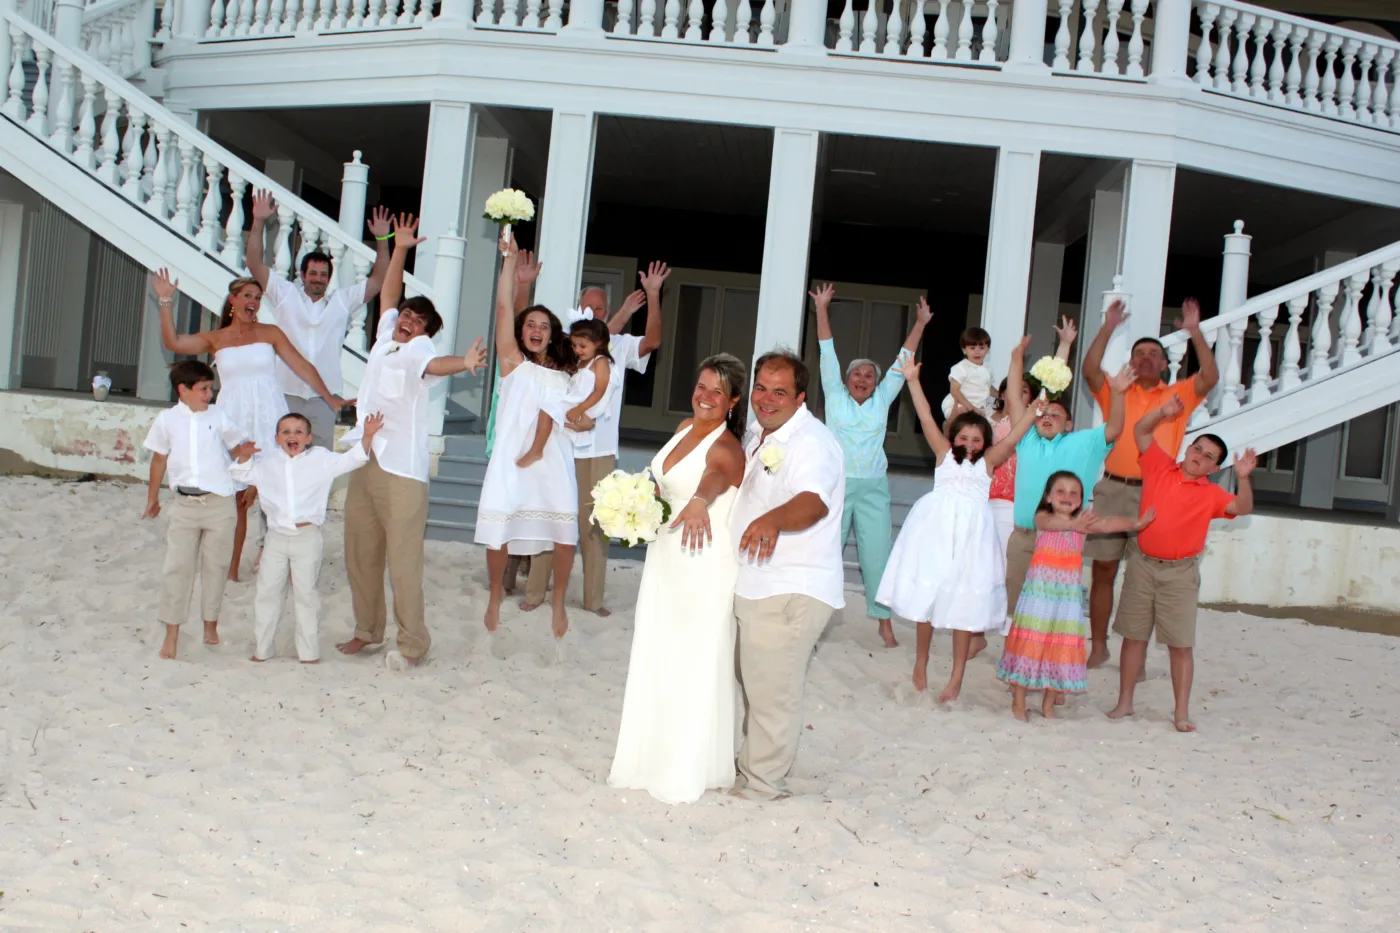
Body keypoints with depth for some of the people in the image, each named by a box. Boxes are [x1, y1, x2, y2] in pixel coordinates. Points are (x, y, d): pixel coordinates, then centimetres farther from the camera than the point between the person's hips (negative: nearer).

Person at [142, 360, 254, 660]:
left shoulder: (218, 416, 2)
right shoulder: (167, 420, 3)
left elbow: (240, 447, 12)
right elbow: (159, 459, 12)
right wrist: (152, 499, 19)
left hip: (219, 502, 0)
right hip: (184, 504, 0)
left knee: (215, 565, 7)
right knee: (177, 567, -1)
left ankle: (211, 625, 22)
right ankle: (171, 633, 6)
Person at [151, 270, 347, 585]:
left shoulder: (270, 333, 8)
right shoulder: (215, 339, 9)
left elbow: (302, 366, 6)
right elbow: (172, 342, -3)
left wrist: (330, 398, 0)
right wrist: (166, 301, -6)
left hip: (268, 420, -1)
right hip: (233, 420, 1)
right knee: (235, 498, 1)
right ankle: (231, 569, 11)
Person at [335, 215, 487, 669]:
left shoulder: (418, 348, -4)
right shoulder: (385, 338, 15)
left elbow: (433, 364, -26)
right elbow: (388, 295, 26)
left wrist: (463, 363, -47)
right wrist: (399, 249, 20)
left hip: (401, 468, -7)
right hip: (363, 461, 7)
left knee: (403, 560, -7)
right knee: (360, 555, 12)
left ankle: (413, 643, 1)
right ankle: (367, 631, 26)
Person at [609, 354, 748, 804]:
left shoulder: (726, 448, -17)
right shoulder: (685, 428, 8)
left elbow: (714, 476, -42)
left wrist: (699, 501, -63)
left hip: (705, 563, -9)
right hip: (665, 553, 9)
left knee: (694, 663, -1)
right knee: (655, 656, 15)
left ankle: (686, 769, 10)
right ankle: (652, 755, 27)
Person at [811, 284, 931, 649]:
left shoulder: (882, 400, 9)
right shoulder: (835, 396, 6)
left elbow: (902, 362, 11)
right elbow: (827, 354, 4)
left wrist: (920, 323, 10)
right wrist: (822, 310, 2)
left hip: (873, 489, 1)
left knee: (877, 556, -1)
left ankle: (884, 621, 5)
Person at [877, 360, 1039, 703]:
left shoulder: (988, 461, 9)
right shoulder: (944, 453, 9)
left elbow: (1017, 431, 5)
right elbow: (926, 418, 4)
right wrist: (913, 381, -2)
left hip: (972, 532, 0)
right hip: (935, 529, 0)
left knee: (964, 602, 1)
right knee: (926, 595, 4)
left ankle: (957, 677, 8)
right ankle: (920, 665, 20)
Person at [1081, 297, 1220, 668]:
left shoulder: (1178, 395, 10)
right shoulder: (1115, 393, 11)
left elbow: (1210, 378, -6)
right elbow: (1090, 370, -6)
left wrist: (1195, 332, -12)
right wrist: (1108, 328, -11)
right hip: (1113, 489, 1)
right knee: (1103, 569, 4)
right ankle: (1098, 646, 13)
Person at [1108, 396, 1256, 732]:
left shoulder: (1211, 494, -1)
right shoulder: (1159, 467, 4)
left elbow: (1243, 508, -15)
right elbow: (1141, 431, 5)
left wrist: (1243, 477, -27)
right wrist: (1164, 413, -9)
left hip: (1180, 572, -2)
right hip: (1142, 564, 2)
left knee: (1180, 644, 0)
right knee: (1134, 636, 9)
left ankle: (1182, 712, 6)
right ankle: (1124, 702, 18)